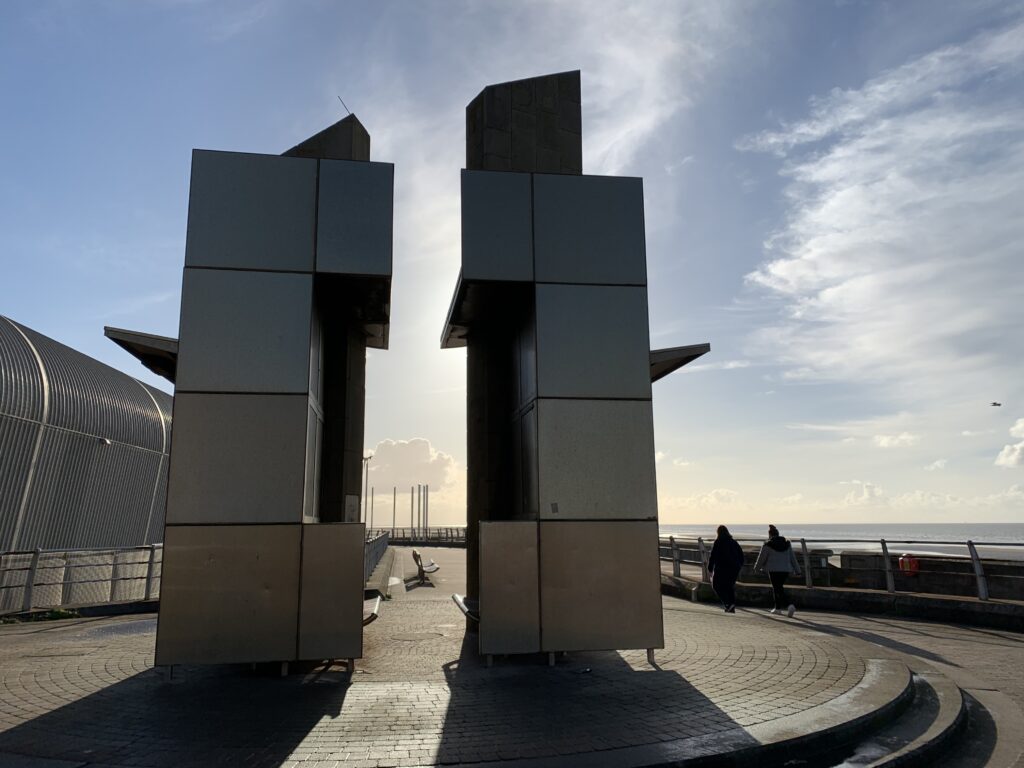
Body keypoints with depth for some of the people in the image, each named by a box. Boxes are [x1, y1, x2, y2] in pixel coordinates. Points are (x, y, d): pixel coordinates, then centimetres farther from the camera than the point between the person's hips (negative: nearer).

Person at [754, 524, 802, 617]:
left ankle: (789, 605, -24)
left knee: (778, 589, -4)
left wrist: (757, 568, 18)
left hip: (774, 570, -5)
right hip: (786, 570, 6)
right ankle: (778, 607, 24)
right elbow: (793, 558, 12)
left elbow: (761, 558, 1)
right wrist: (797, 570, 17)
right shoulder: (787, 544, 10)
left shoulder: (767, 545, -5)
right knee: (779, 587, 21)